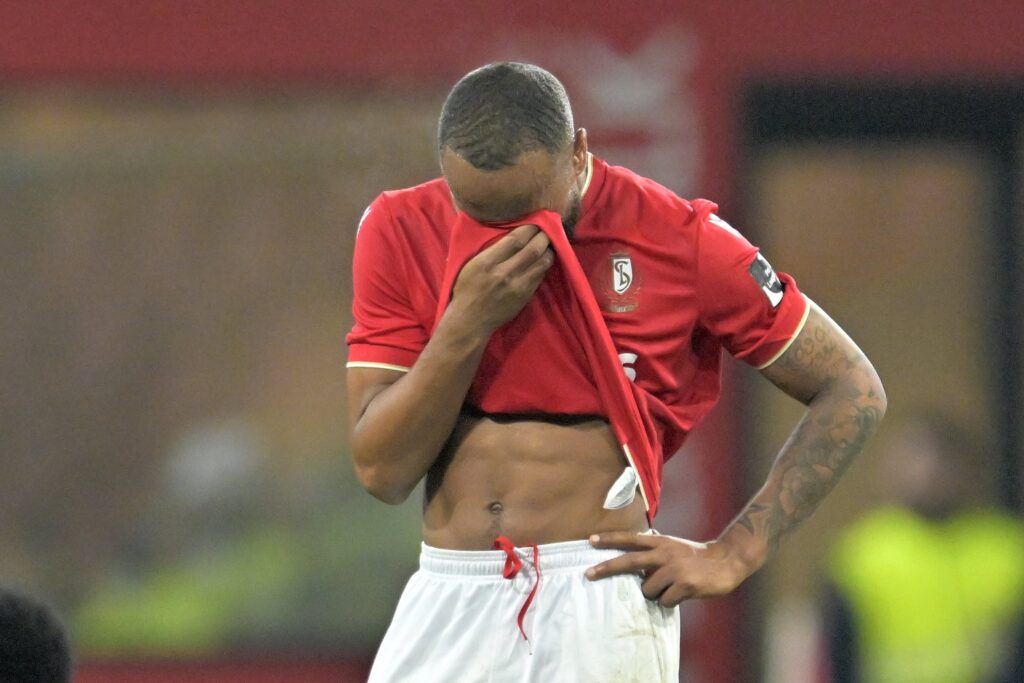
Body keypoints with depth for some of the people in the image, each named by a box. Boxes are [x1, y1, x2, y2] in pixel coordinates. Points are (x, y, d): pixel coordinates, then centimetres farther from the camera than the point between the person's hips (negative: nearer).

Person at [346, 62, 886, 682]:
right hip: (443, 600, 3)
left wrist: (735, 555, -4)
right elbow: (381, 470, -1)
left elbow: (854, 391, 2)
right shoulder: (402, 231, 3)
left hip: (601, 601, -3)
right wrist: (469, 321, -14)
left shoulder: (677, 239, -4)